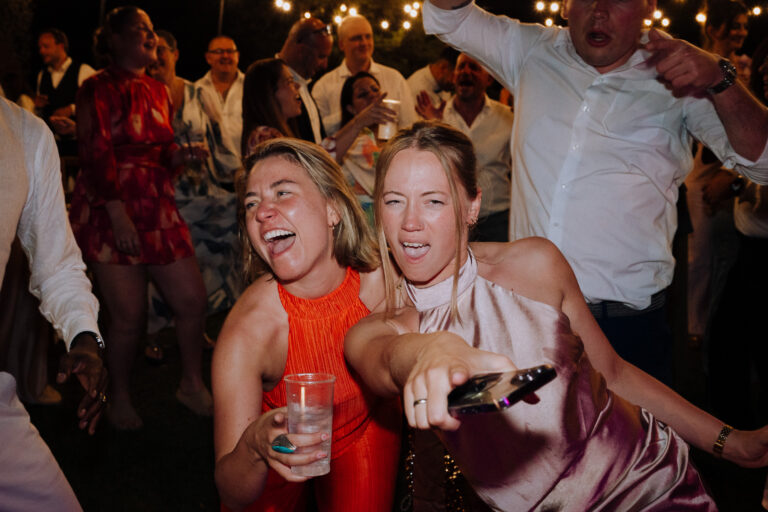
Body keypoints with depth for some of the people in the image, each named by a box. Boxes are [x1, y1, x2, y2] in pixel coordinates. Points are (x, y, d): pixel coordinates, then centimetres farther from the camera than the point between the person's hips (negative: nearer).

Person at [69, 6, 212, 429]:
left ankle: (192, 384, 23)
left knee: (192, 299, 2)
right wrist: (118, 214, -19)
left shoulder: (158, 91, 16)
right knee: (128, 315, -2)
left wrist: (184, 154, 0)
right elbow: (97, 155, -12)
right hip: (111, 214, -6)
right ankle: (120, 400, 21)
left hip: (158, 210, 6)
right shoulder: (98, 89, -4)